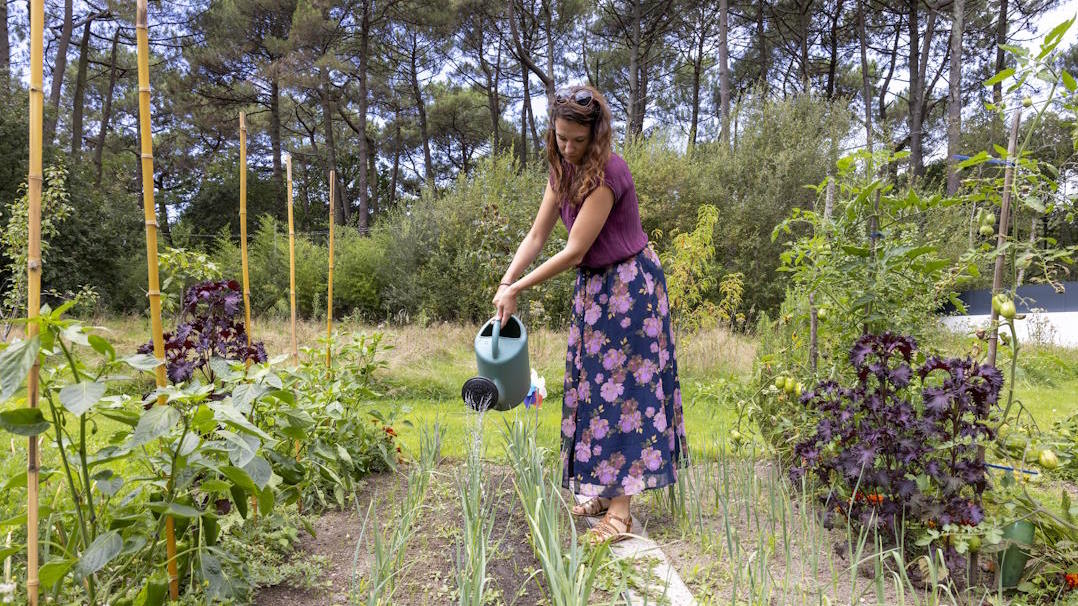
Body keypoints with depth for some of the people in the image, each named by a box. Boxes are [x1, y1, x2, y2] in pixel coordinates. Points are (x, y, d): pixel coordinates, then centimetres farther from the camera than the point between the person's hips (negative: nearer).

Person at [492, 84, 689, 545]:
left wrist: (517, 290, -19)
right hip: (594, 285, 9)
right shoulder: (563, 170, 3)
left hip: (629, 286, -9)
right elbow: (537, 236, 2)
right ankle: (604, 490, 24)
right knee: (593, 384, 12)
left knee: (622, 387, -8)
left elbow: (574, 251, -24)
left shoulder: (608, 171, -23)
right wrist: (505, 284, -10)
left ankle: (620, 510, -2)